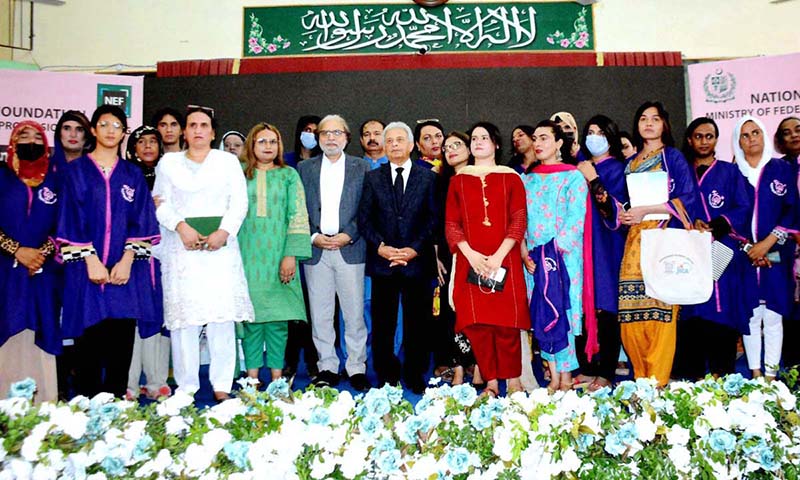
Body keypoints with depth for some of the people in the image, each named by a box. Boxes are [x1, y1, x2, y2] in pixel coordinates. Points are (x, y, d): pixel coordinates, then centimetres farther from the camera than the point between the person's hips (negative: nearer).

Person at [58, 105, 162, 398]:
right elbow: (71, 219, 0)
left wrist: (127, 260, -9)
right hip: (86, 267, -1)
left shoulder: (133, 174, 12)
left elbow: (141, 220, 4)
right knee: (89, 340, 0)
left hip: (125, 268, 1)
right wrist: (90, 259, -11)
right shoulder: (76, 171, 8)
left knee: (121, 341, 2)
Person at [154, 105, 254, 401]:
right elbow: (161, 203, 7)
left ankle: (222, 386, 1)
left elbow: (239, 203, 5)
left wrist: (224, 232, -10)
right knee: (183, 314, -3)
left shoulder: (228, 161, 14)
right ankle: (186, 386, 6)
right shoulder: (169, 162, 15)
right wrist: (181, 226, -11)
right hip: (181, 247, 1)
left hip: (220, 246, 0)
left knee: (222, 314, -5)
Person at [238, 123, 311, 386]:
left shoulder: (288, 175, 7)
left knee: (278, 317, 1)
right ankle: (252, 376, 9)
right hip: (248, 256, 0)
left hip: (278, 255, 0)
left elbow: (298, 216, 1)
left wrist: (291, 255, -9)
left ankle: (277, 374, 10)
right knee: (251, 314, 1)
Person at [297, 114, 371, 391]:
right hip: (315, 250, 2)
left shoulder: (362, 168, 8)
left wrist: (348, 235, -9)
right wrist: (312, 237, -6)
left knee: (354, 313, 0)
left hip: (350, 248, -1)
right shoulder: (304, 169, 12)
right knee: (319, 314, 5)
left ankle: (357, 368, 12)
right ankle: (327, 367, 17)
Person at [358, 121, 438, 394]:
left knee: (417, 322, 5)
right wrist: (381, 247, -9)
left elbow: (434, 218, 0)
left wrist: (414, 248, -11)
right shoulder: (372, 178, 10)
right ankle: (386, 376, 19)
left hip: (418, 260, -1)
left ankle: (415, 375, 19)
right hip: (382, 262, 1)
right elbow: (364, 219, 5)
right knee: (383, 323, 5)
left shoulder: (428, 177, 7)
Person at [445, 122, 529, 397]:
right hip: (470, 262, 2)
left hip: (504, 261, -1)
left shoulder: (510, 177, 8)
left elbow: (519, 220, 0)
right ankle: (491, 383, 10)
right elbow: (451, 224, 6)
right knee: (476, 324, -1)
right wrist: (471, 254, -9)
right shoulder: (458, 180, 13)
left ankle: (513, 381, 11)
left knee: (507, 322, -3)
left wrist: (499, 255, -12)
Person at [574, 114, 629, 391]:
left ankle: (605, 373, 2)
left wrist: (593, 181, -13)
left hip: (606, 249, -5)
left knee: (605, 309, -4)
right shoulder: (581, 167, 16)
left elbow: (616, 213, -11)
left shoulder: (615, 168, 2)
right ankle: (587, 368, 12)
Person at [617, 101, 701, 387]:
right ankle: (641, 379, 9)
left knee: (661, 308, -9)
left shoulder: (673, 157, 4)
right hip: (635, 243, 5)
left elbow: (689, 199, -6)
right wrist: (622, 214, 1)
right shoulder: (631, 163, 19)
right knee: (632, 310, -2)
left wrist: (645, 211, -11)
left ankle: (658, 381, -1)